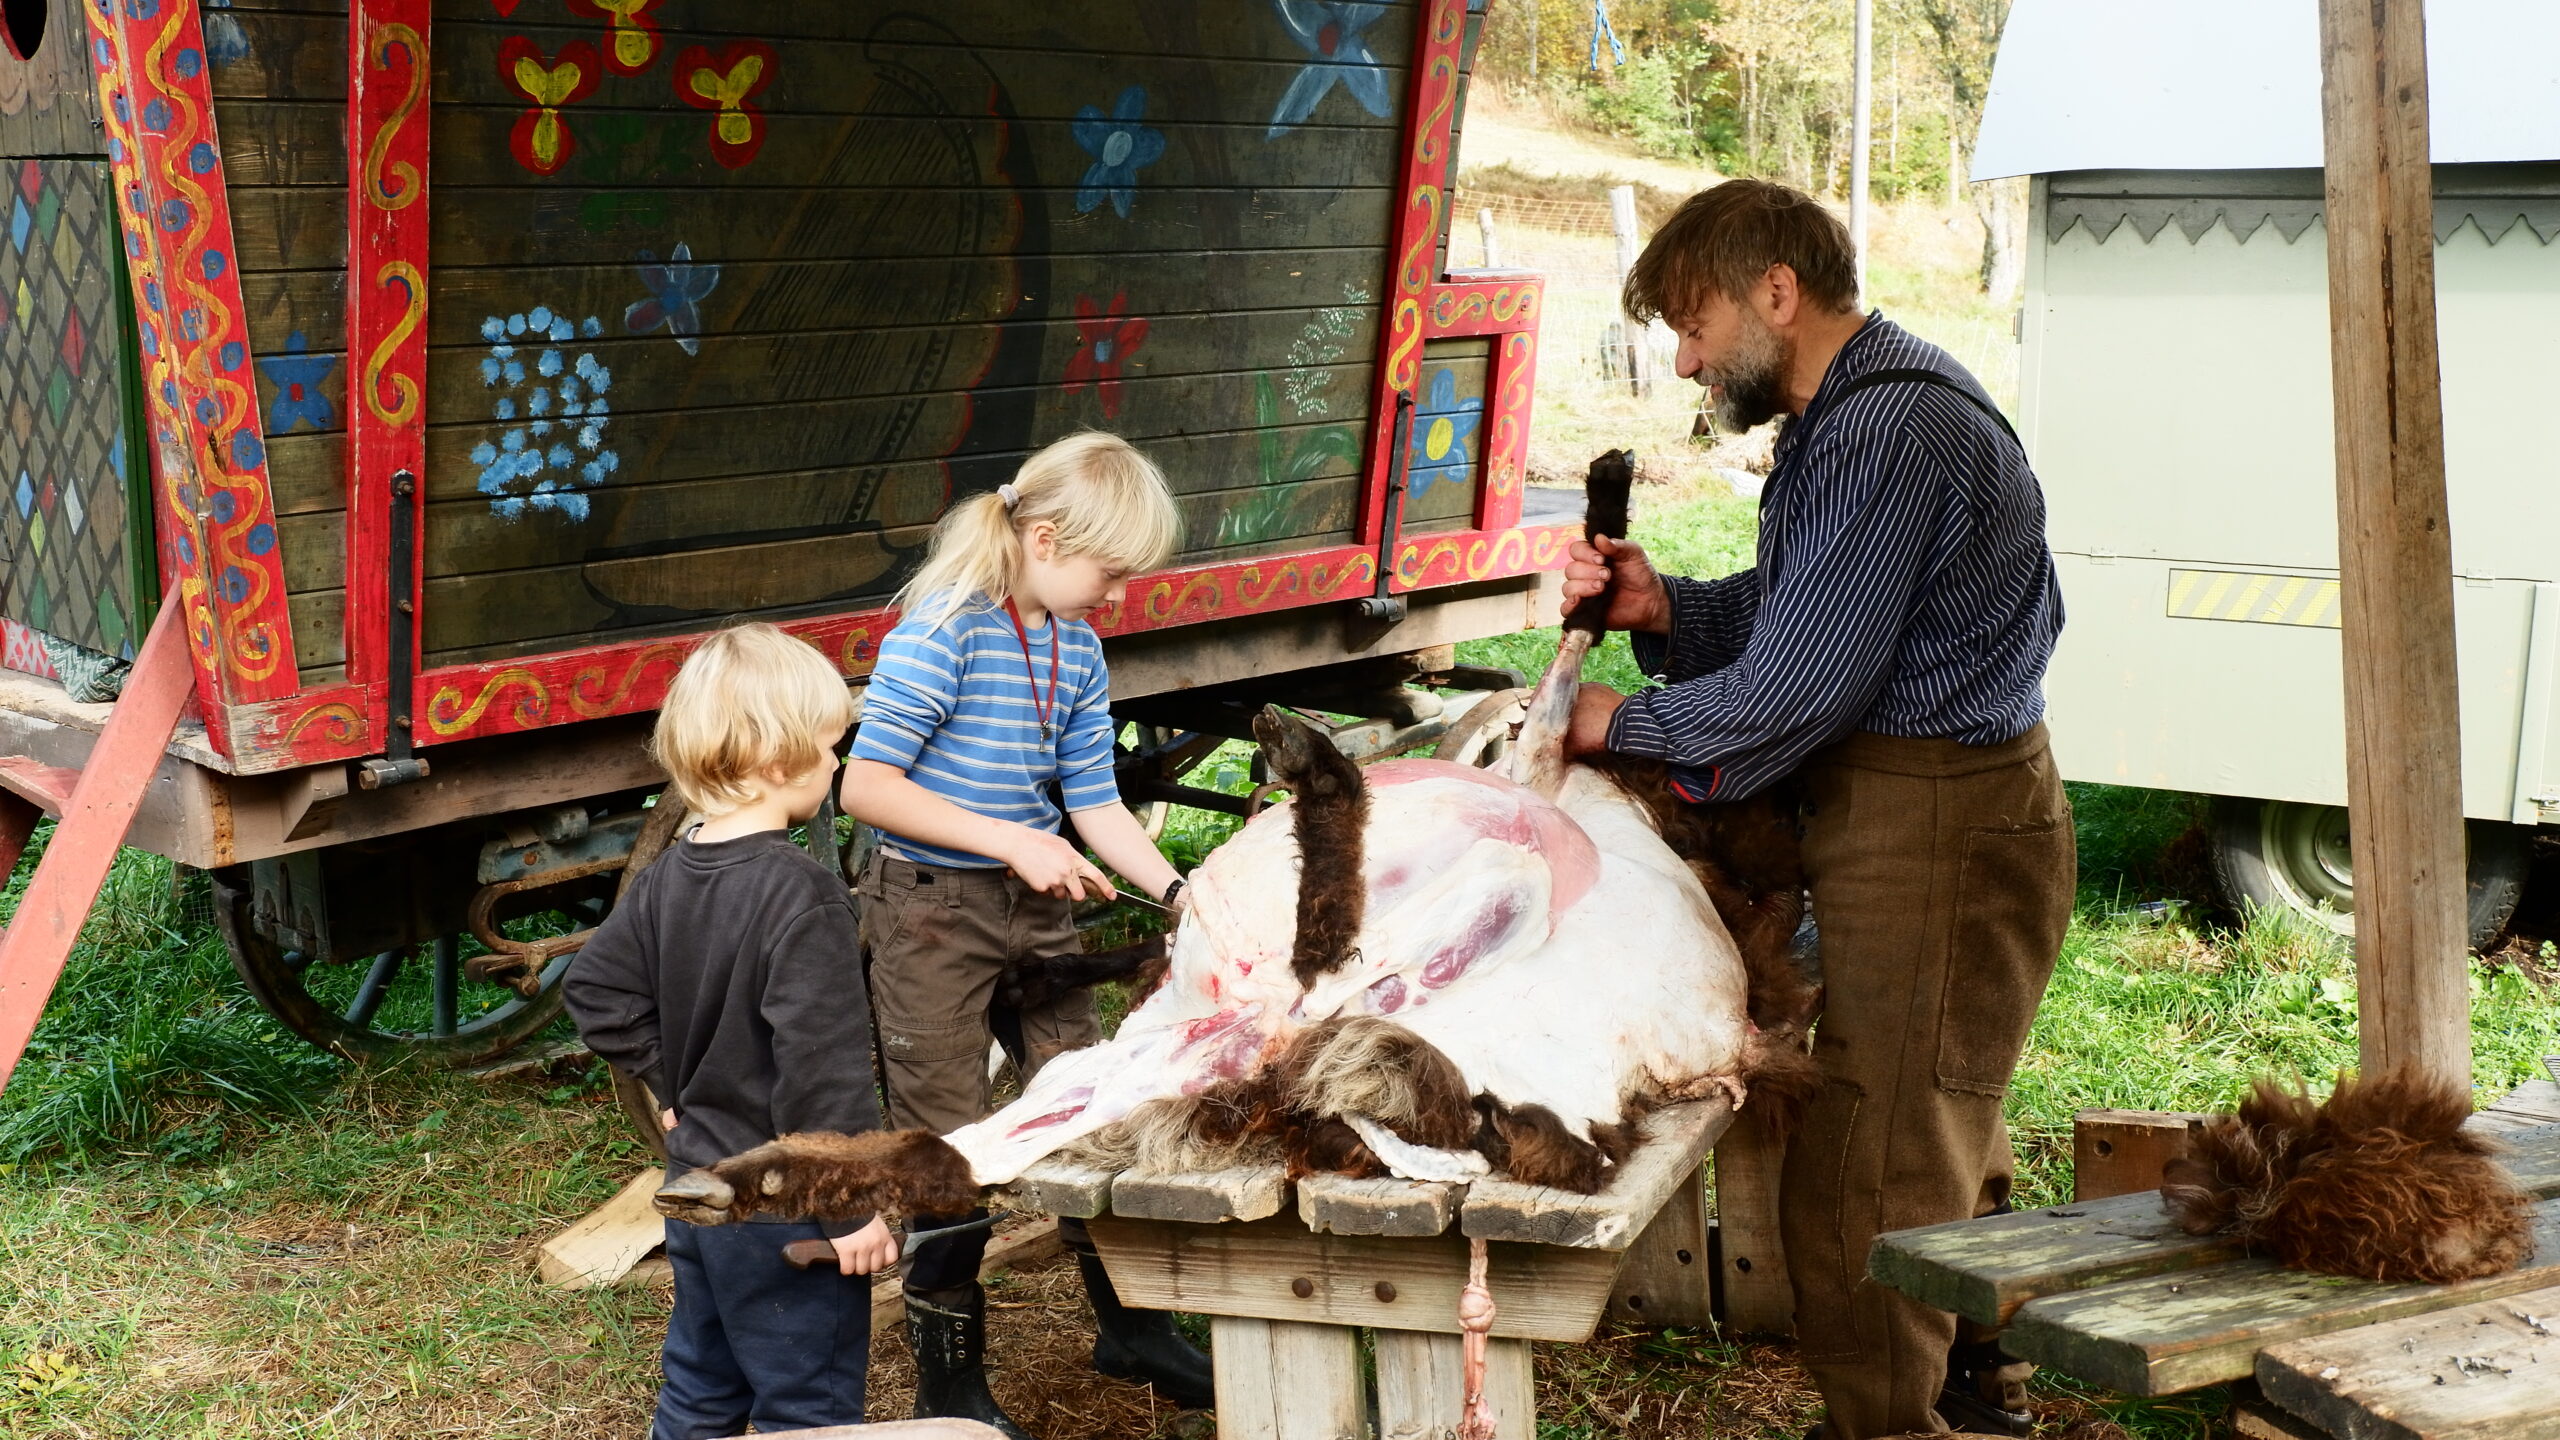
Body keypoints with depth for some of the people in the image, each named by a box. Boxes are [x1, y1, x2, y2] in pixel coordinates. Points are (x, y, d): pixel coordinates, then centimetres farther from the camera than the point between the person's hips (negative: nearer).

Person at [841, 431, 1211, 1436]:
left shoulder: (1077, 649, 4)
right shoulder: (943, 630, -19)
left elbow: (1094, 801, 8)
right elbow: (866, 786, -21)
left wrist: (1175, 890, -3)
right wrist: (1008, 842, -24)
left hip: (1034, 904, 7)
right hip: (929, 908, -7)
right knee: (947, 1140, 2)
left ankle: (1127, 1325, 31)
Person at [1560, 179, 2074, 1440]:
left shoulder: (1889, 433, -21)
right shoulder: (1858, 411, 15)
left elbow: (1797, 691, -22)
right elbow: (1786, 614, 18)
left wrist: (1626, 724, -8)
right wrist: (1662, 608, 1)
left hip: (1937, 837, -11)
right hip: (1933, 820, 11)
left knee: (1864, 1187, -6)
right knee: (1941, 1139, 23)